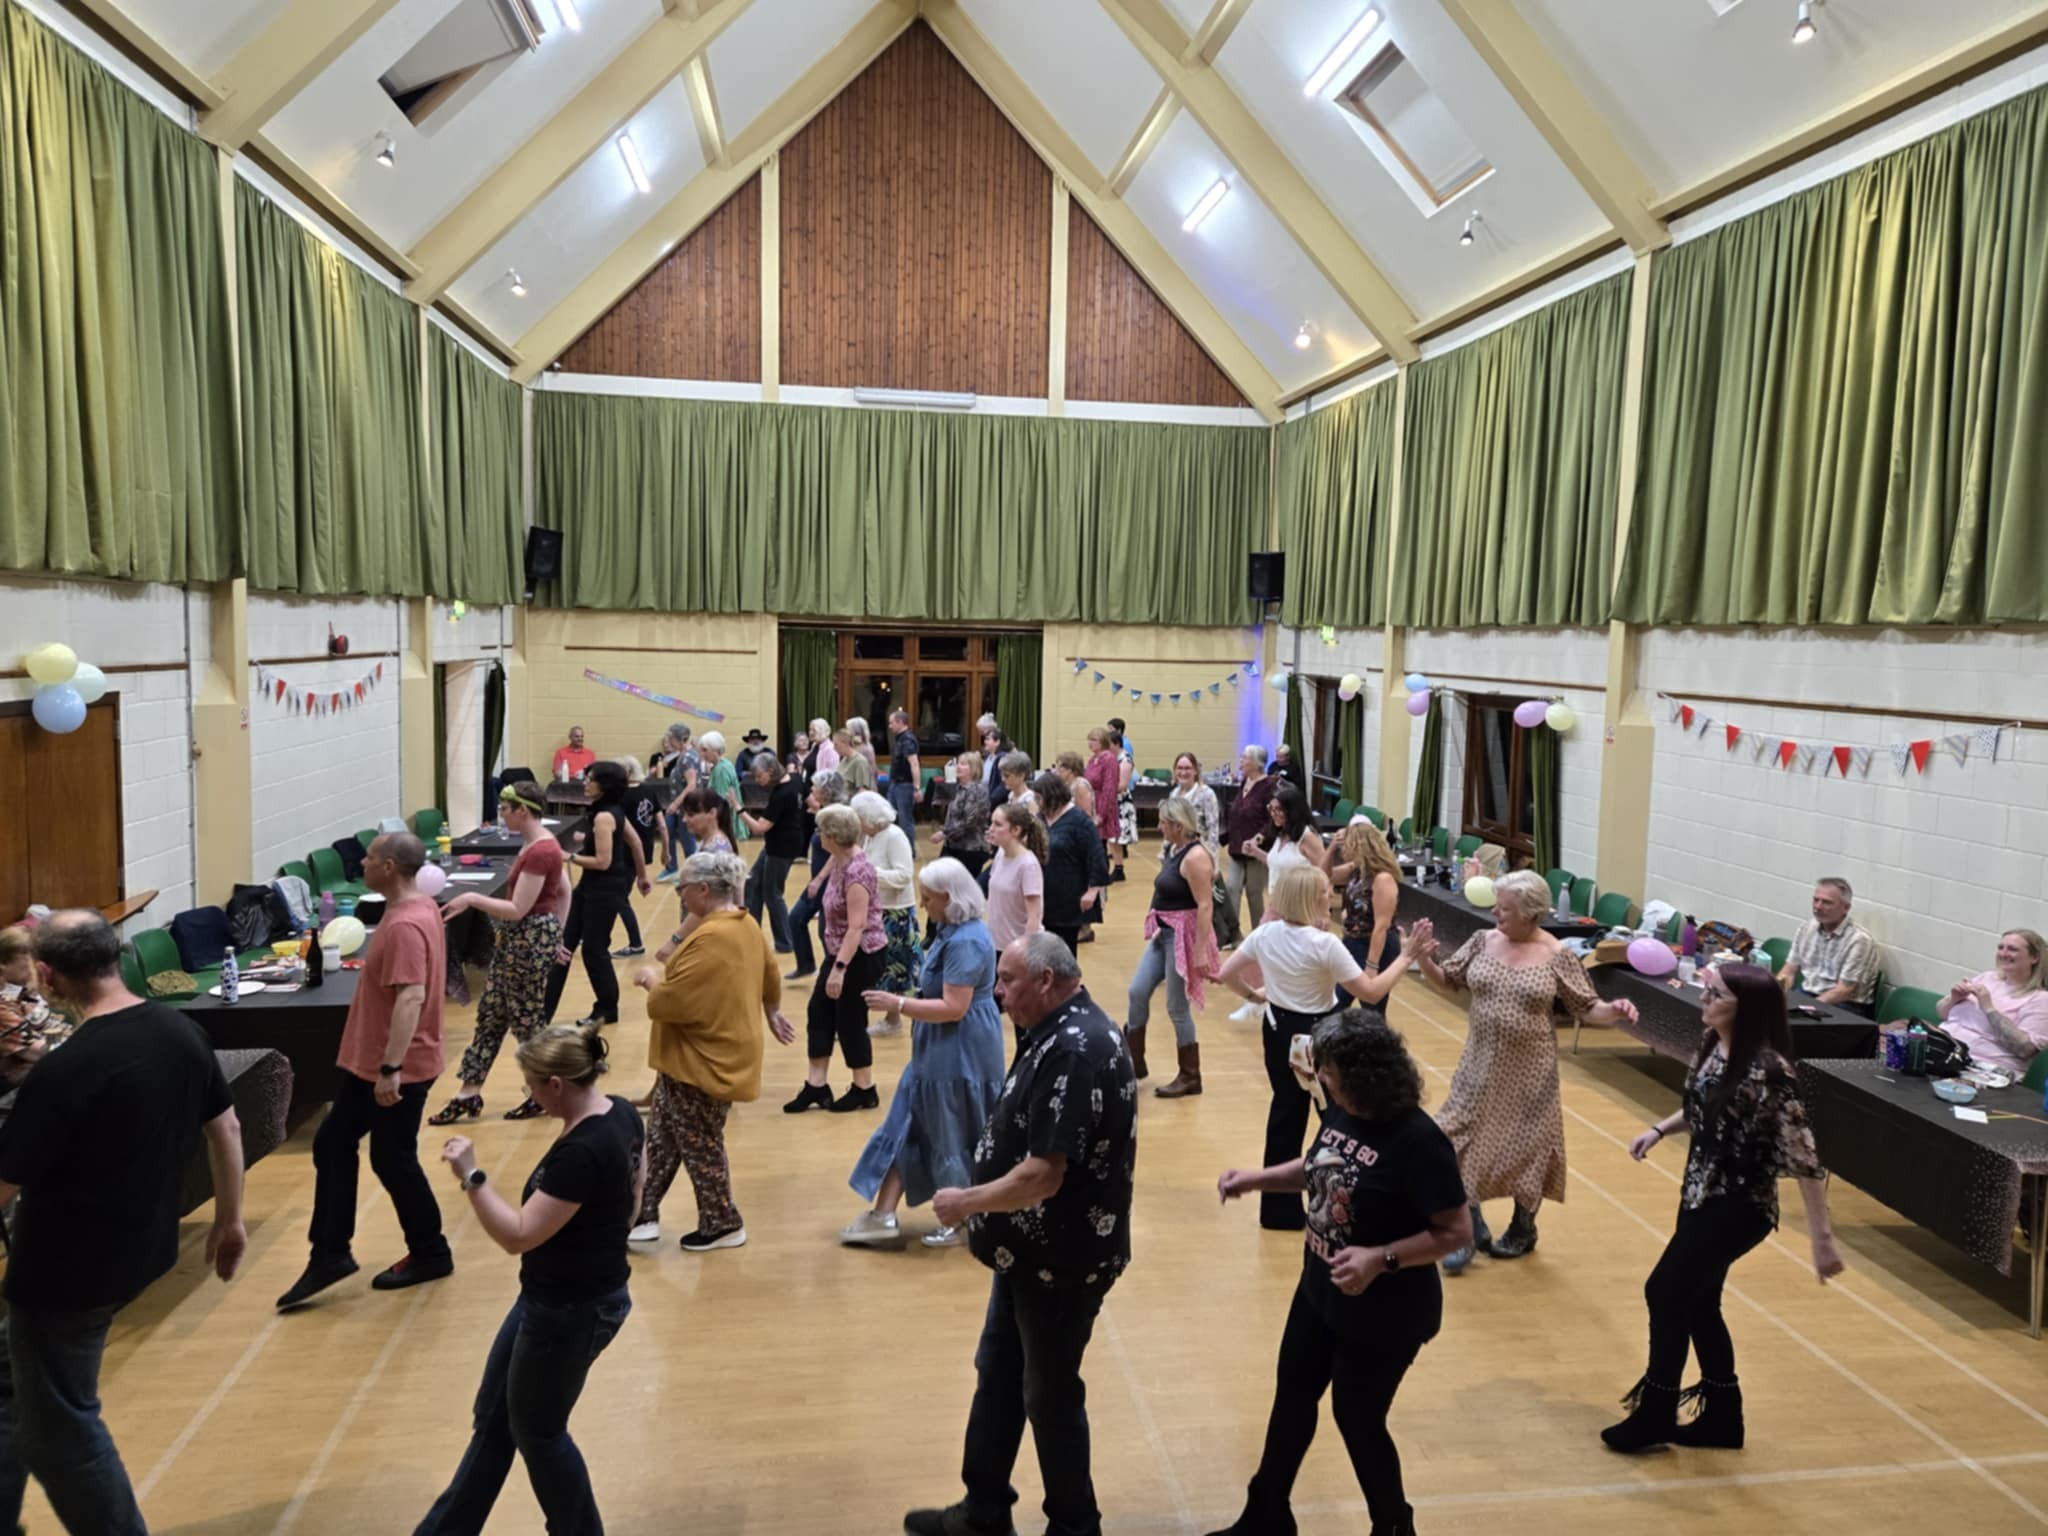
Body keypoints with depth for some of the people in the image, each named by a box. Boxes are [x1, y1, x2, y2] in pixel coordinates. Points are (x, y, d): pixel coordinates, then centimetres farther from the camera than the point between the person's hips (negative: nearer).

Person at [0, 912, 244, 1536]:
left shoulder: (64, 1071, -27)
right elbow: (226, 1127, 5)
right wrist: (230, 1219, 18)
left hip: (69, 1269, -8)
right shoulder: (182, 1031, -5)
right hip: (139, 1249, 8)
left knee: (59, 1427, 12)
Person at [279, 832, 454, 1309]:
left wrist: (391, 1069, -35)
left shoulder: (405, 925, -25)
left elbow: (412, 998, -33)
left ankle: (430, 1255, 21)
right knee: (332, 1145, 13)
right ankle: (330, 1255, 22)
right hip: (367, 1060, 10)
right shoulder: (416, 907, 7)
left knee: (392, 1160, 4)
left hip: (398, 1068, -10)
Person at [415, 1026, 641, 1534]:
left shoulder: (581, 1152, -32)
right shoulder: (621, 1115, -4)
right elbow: (630, 1199, 10)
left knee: (536, 1431, 15)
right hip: (568, 1296, 10)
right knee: (494, 1415, 24)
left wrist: (470, 1177, -21)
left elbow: (519, 1236, -26)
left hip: (569, 1310, -10)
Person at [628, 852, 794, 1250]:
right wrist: (771, 1013, 38)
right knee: (662, 1136, 17)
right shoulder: (745, 924, 6)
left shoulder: (709, 939, -27)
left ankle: (723, 1225, 22)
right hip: (717, 1053, 10)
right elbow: (770, 974, 22)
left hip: (703, 1062, -10)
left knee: (699, 1146, 6)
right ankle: (645, 1216, 26)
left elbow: (668, 1002, -27)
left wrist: (650, 978, -7)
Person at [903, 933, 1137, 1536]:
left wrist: (964, 1202, -17)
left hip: (1061, 1259, -10)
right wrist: (978, 1202, 9)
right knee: (997, 1374, 21)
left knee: (1050, 1395, 9)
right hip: (1033, 1250, 10)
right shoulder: (1065, 1032, 5)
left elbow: (1042, 1177, -30)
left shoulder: (1075, 1051, -28)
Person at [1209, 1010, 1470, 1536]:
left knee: (1357, 1418, 11)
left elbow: (1457, 1231, -24)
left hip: (1385, 1312, -7)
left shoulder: (1417, 1140, -29)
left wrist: (1380, 1258, -33)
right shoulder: (1341, 1112, -7)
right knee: (1292, 1397, 19)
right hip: (1319, 1291, 8)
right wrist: (1257, 1178, -2)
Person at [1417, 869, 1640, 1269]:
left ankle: (1522, 1229, 36)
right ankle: (1472, 1233, 21)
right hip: (1481, 1066, 3)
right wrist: (1423, 958, -13)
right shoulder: (1483, 941, -2)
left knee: (1526, 1147, 11)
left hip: (1529, 1071, -3)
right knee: (1459, 1143, 2)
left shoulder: (1557, 957, -11)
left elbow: (1586, 1007, -5)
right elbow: (1447, 979, 6)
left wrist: (1614, 1011, -25)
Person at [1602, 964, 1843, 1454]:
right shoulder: (1711, 1044, -1)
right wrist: (1659, 1129, 7)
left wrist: (1822, 1237, -23)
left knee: (1665, 1293, 2)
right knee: (1697, 1302, 17)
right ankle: (1722, 1417, 35)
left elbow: (1804, 1157, -25)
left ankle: (1654, 1417, 21)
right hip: (1702, 1193, 8)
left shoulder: (1767, 1070, -27)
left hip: (1738, 1206, -8)